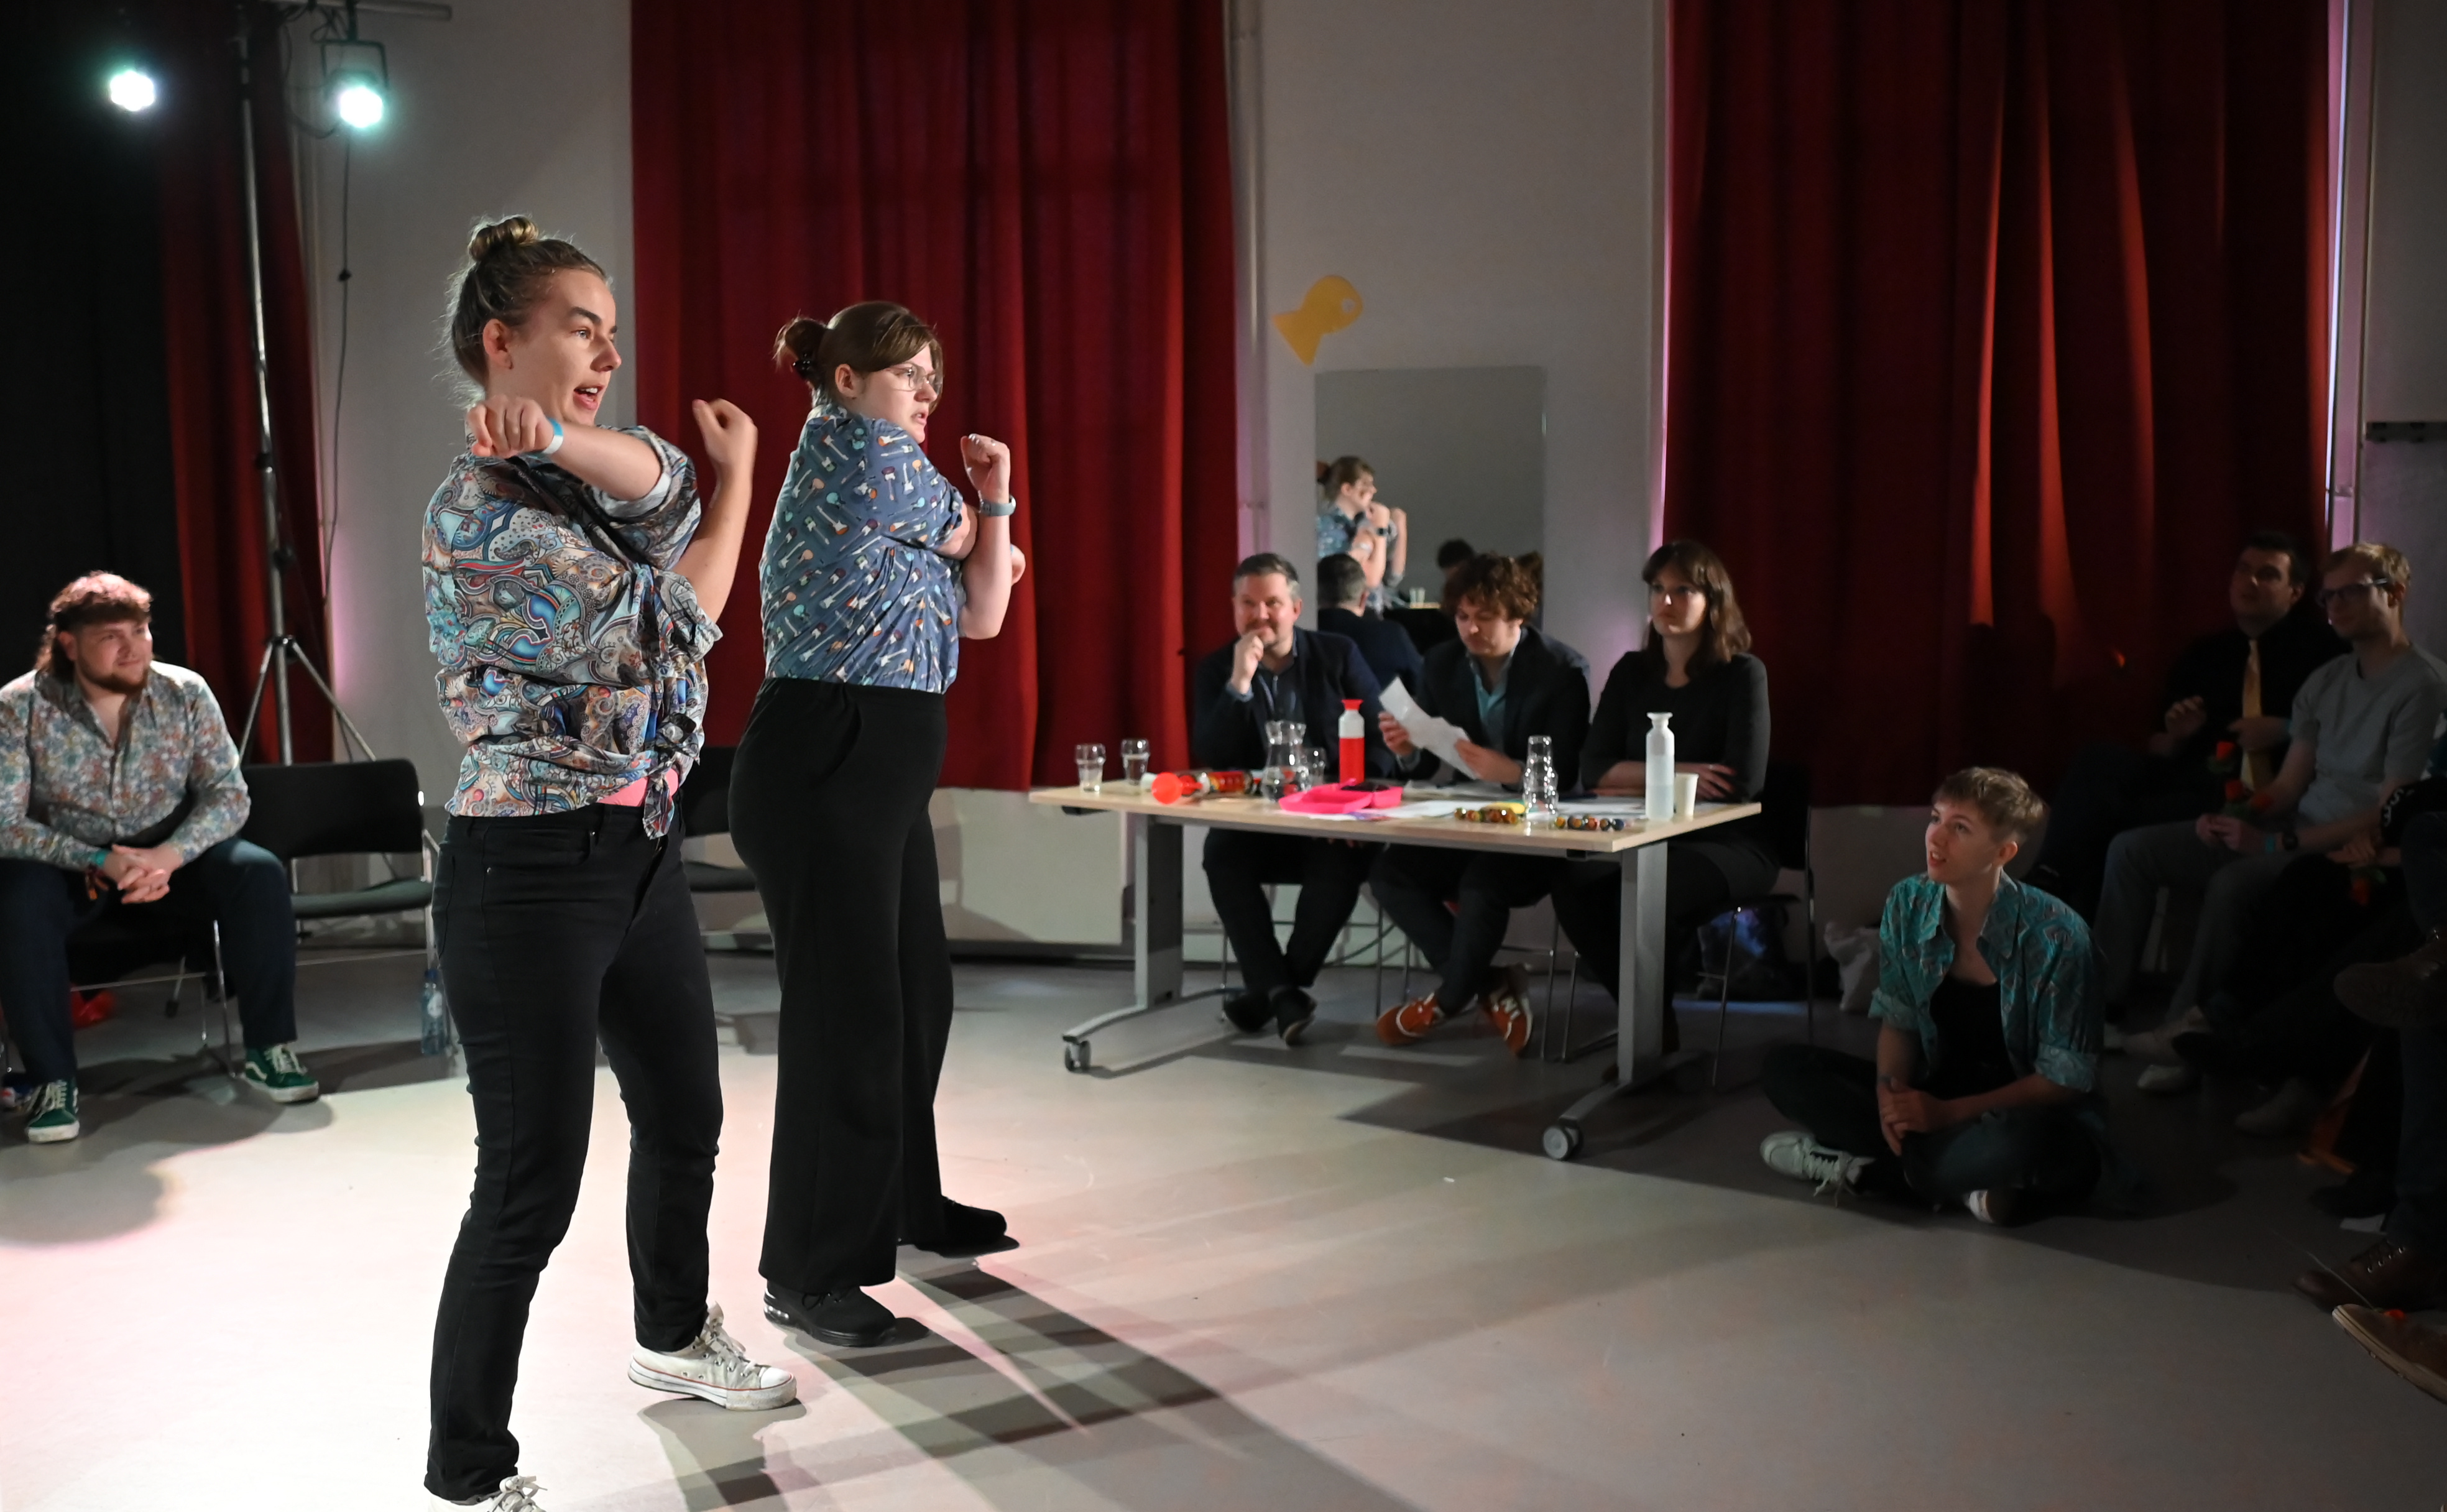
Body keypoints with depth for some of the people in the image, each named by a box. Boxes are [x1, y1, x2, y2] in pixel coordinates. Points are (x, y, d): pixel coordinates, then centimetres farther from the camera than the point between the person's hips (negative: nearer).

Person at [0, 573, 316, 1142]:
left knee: (259, 874, -24)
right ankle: (52, 1082, -22)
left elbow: (229, 793, -9)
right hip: (68, 863, -2)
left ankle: (269, 1051, -13)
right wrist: (98, 862, -30)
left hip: (168, 856, 2)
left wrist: (169, 855, -27)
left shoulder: (185, 694, -8)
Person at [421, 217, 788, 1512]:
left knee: (684, 1116, 22)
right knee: (533, 1181, -2)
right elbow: (678, 624, -10)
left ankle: (673, 1335, 47)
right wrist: (738, 468, -1)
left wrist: (560, 432, -15)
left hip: (643, 853, 9)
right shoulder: (478, 510, -14)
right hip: (531, 871, -9)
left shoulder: (587, 482, 13)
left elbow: (660, 481, -4)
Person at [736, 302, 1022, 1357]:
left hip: (885, 765, 10)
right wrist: (975, 517, 22)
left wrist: (995, 499, 14)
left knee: (916, 992, 19)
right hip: (823, 762, -10)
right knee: (848, 1013, -6)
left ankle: (903, 1201, 37)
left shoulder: (886, 464, 21)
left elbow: (981, 614, 19)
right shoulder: (846, 440, -7)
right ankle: (806, 1274, 5)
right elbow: (953, 533, 1)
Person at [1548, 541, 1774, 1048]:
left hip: (1730, 844, -4)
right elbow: (1593, 768, 2)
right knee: (1574, 886, -27)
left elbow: (1743, 783, -15)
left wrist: (1638, 781, -9)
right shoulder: (1632, 672, 10)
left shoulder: (1742, 675, -5)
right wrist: (1674, 773, -14)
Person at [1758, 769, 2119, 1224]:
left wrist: (1947, 1113, -23)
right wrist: (1890, 1090, -19)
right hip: (1938, 1095, 6)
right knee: (1786, 1069, -12)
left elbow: (2066, 1079, -16)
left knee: (2028, 1142, -42)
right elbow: (1898, 1021, 3)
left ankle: (1861, 1169, -18)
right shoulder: (1908, 904, -6)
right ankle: (1964, 1182, -18)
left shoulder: (2055, 934, -21)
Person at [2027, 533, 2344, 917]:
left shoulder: (2320, 650, 10)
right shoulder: (2203, 655, 23)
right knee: (2099, 761, -23)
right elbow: (2158, 747, 22)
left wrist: (2286, 731, -11)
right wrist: (2175, 737, -1)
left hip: (2268, 795, -5)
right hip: (2196, 777, 5)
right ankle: (2047, 887, -33)